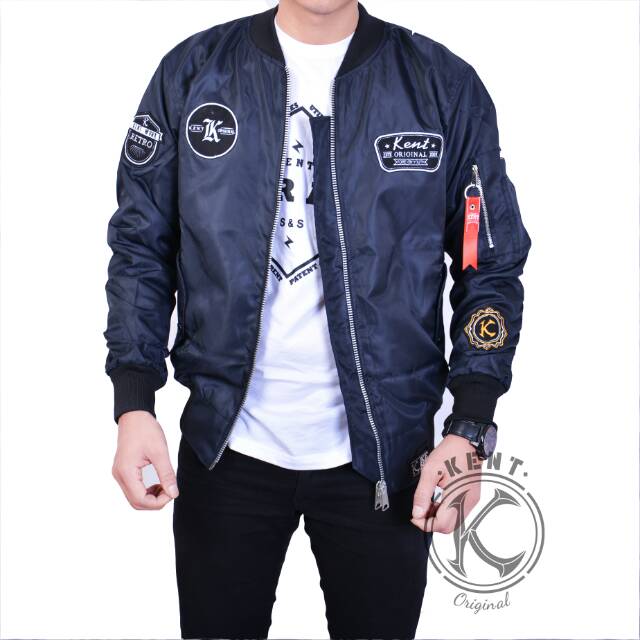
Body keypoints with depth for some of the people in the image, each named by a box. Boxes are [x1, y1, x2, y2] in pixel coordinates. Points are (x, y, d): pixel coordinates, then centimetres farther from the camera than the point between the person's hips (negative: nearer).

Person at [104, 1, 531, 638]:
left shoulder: (446, 85, -3)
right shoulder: (192, 72, -1)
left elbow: (491, 266, 1)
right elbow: (142, 246, 4)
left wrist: (469, 431, -7)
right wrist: (134, 406, -4)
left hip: (384, 452, 0)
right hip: (225, 446, 1)